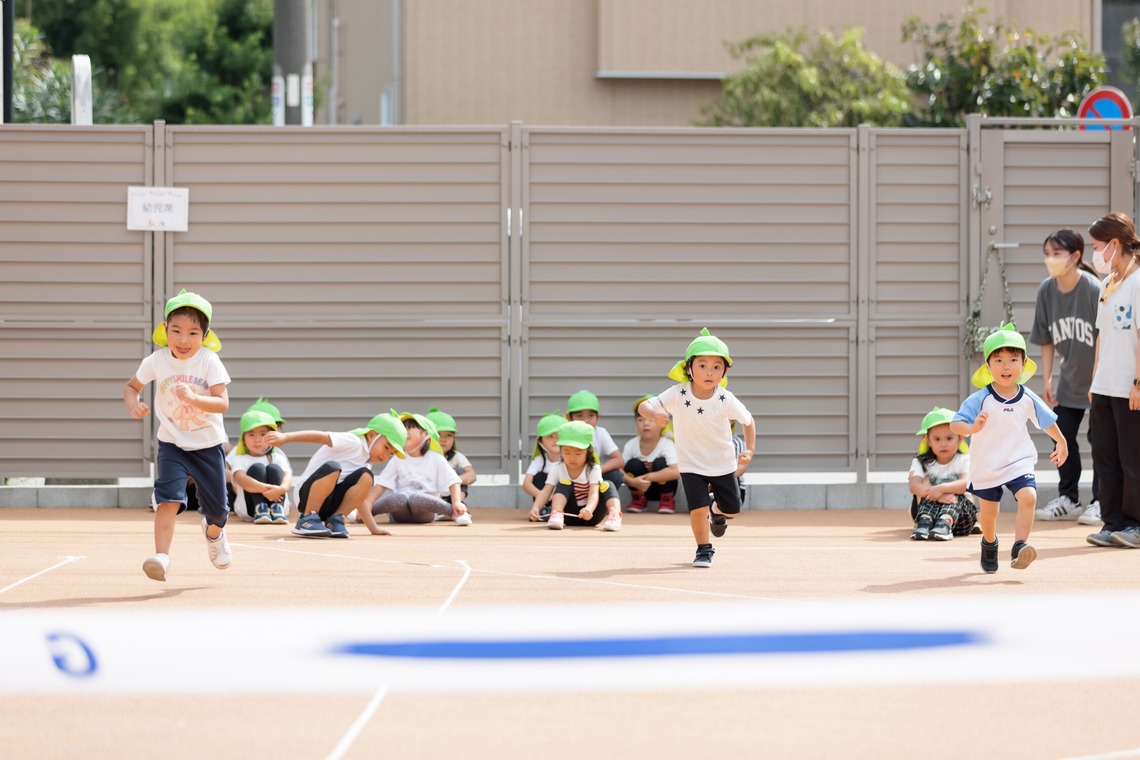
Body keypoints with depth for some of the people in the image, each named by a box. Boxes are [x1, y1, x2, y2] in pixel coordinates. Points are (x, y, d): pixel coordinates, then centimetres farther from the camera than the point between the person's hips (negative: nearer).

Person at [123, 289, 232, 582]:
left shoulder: (209, 362, -17)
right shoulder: (157, 361, -11)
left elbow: (222, 403, -24)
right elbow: (132, 386, 5)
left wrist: (193, 397, -42)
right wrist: (134, 405, -17)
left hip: (208, 445, 0)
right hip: (172, 444, 0)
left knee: (217, 508, 11)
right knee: (169, 496, -23)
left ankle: (214, 531, 46)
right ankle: (161, 556, -27)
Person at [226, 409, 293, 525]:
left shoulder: (278, 458, 11)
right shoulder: (240, 459, 7)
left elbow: (288, 476, -10)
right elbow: (241, 479, -16)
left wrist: (282, 488, -38)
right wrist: (263, 488, -38)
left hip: (276, 501, 1)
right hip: (248, 509, -1)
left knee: (274, 469, -19)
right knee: (257, 468, -20)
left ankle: (277, 510, -36)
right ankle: (260, 509, -37)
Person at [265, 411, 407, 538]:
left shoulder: (367, 462, 17)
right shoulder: (353, 442, -9)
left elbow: (358, 497, 22)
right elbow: (322, 437, -22)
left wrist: (373, 529, 16)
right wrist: (285, 437, -36)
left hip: (329, 504, 7)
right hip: (306, 494, -7)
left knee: (366, 476, -13)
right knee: (332, 467, -36)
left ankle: (335, 520, -9)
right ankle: (307, 519, -24)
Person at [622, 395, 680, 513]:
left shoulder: (667, 445, -23)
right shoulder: (631, 445, -14)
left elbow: (676, 472, -36)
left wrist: (648, 477, -37)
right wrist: (632, 482, -36)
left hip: (663, 487, -2)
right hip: (640, 489, 2)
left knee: (660, 463, -28)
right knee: (633, 464, -24)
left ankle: (667, 500, -5)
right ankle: (638, 499, 3)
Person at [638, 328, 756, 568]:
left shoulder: (726, 399, -21)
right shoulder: (678, 394, -23)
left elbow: (747, 422, -5)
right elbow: (643, 406, -22)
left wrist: (749, 450, -15)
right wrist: (655, 414, -44)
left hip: (723, 463, 2)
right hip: (691, 464, -2)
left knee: (732, 509, 11)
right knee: (698, 509, -12)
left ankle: (717, 511, 49)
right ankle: (704, 550, 14)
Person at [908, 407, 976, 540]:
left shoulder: (964, 460, -1)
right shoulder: (922, 462, 4)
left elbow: (967, 484, -21)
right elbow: (914, 485, -15)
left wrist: (942, 489, -36)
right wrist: (938, 495, -34)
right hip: (931, 509, 1)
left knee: (957, 496, -28)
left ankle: (945, 524, -50)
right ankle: (924, 523, -47)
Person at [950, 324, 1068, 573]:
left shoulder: (1027, 399, -5)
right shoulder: (980, 400, -15)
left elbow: (1047, 421, 14)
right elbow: (955, 424, -22)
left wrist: (1061, 443, 27)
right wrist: (972, 428, -43)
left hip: (1019, 463, 1)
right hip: (986, 466, -1)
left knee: (1028, 497, -24)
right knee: (988, 511, 13)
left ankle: (1019, 548, -24)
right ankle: (989, 543, 44)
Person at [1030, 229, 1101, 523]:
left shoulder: (1094, 290, -21)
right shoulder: (1046, 291, -5)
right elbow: (1047, 340, 4)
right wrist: (1047, 380, 1)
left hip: (1098, 380, -5)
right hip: (1069, 380, 5)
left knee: (1099, 437, -2)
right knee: (1063, 436, 6)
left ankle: (1101, 502, 9)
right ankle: (1068, 500, 18)